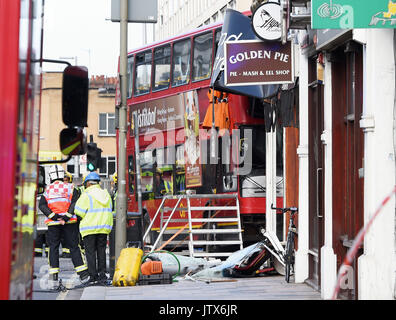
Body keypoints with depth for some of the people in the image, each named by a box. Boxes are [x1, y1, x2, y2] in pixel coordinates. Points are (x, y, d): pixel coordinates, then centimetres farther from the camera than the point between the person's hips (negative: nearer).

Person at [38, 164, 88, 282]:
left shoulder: (47, 189, 6)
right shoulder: (70, 187, 2)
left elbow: (42, 205, -5)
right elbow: (75, 202, -11)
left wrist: (53, 216, -11)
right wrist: (67, 215, -15)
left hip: (53, 223, 0)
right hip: (69, 223, 0)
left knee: (53, 247, 8)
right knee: (74, 247, 6)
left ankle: (54, 273, 3)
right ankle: (82, 273, 3)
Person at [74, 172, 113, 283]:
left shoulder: (87, 195, -10)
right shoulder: (106, 194, 10)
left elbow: (79, 211, -11)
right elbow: (109, 211, 13)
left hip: (89, 228, -5)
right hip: (104, 228, 5)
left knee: (90, 252, 0)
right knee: (101, 250, 12)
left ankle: (93, 275, -2)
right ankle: (102, 273, 10)